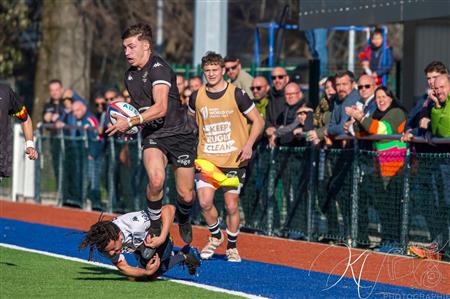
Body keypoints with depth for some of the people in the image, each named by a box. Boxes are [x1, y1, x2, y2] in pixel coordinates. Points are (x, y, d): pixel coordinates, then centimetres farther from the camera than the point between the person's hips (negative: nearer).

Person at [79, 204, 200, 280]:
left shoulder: (136, 224, -48)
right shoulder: (105, 243, -32)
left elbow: (169, 209, -45)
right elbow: (122, 267, -24)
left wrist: (162, 238, -52)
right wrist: (147, 272, -40)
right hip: (140, 250, 5)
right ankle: (183, 257, 38)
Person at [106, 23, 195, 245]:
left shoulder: (158, 68, -15)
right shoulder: (130, 75, 10)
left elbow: (161, 108, -26)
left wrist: (130, 121, -29)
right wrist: (125, 118, 12)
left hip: (179, 135, -4)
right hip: (153, 136, 4)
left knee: (185, 195, 0)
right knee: (156, 179, -28)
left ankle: (183, 220, 35)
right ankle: (155, 226, -8)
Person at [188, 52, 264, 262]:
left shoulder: (237, 95, -6)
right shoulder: (197, 97, 3)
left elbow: (258, 121, 0)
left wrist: (248, 145, -12)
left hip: (233, 160, -2)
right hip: (206, 158, 2)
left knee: (231, 206, 0)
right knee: (205, 202, -11)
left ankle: (232, 247, 20)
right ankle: (215, 237, 16)